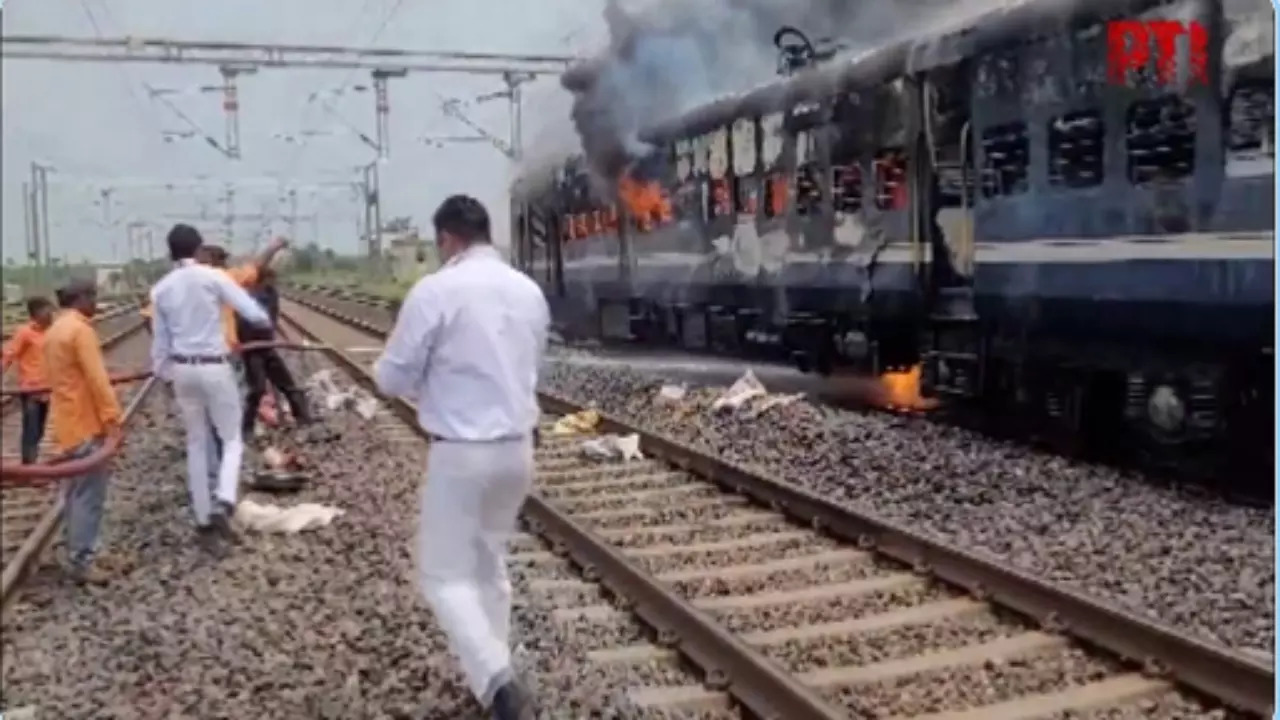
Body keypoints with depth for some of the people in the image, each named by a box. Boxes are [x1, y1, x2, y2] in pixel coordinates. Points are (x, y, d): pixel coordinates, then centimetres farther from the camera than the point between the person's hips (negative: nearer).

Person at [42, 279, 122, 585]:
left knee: (75, 490, 16)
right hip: (86, 424, -10)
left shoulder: (55, 329, 15)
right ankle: (81, 561, -4)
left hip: (67, 422, 10)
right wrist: (113, 418, -22)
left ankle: (75, 553, 23)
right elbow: (97, 379, -22)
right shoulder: (80, 329, -16)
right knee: (90, 493, -6)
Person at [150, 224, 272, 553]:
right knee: (232, 440, 7)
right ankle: (223, 505, -15)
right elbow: (253, 313, -13)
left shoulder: (161, 289, 5)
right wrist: (265, 320, 10)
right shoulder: (212, 277, -9)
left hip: (182, 369, 4)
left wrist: (164, 375, 21)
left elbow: (160, 340, 9)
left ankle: (203, 520, 17)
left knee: (196, 445, 13)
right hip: (214, 367, -4)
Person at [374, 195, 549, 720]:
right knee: (490, 563, 22)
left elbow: (392, 377, -9)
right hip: (518, 447, 6)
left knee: (445, 575, 5)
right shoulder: (529, 291, 4)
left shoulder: (434, 291, -14)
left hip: (461, 452, -6)